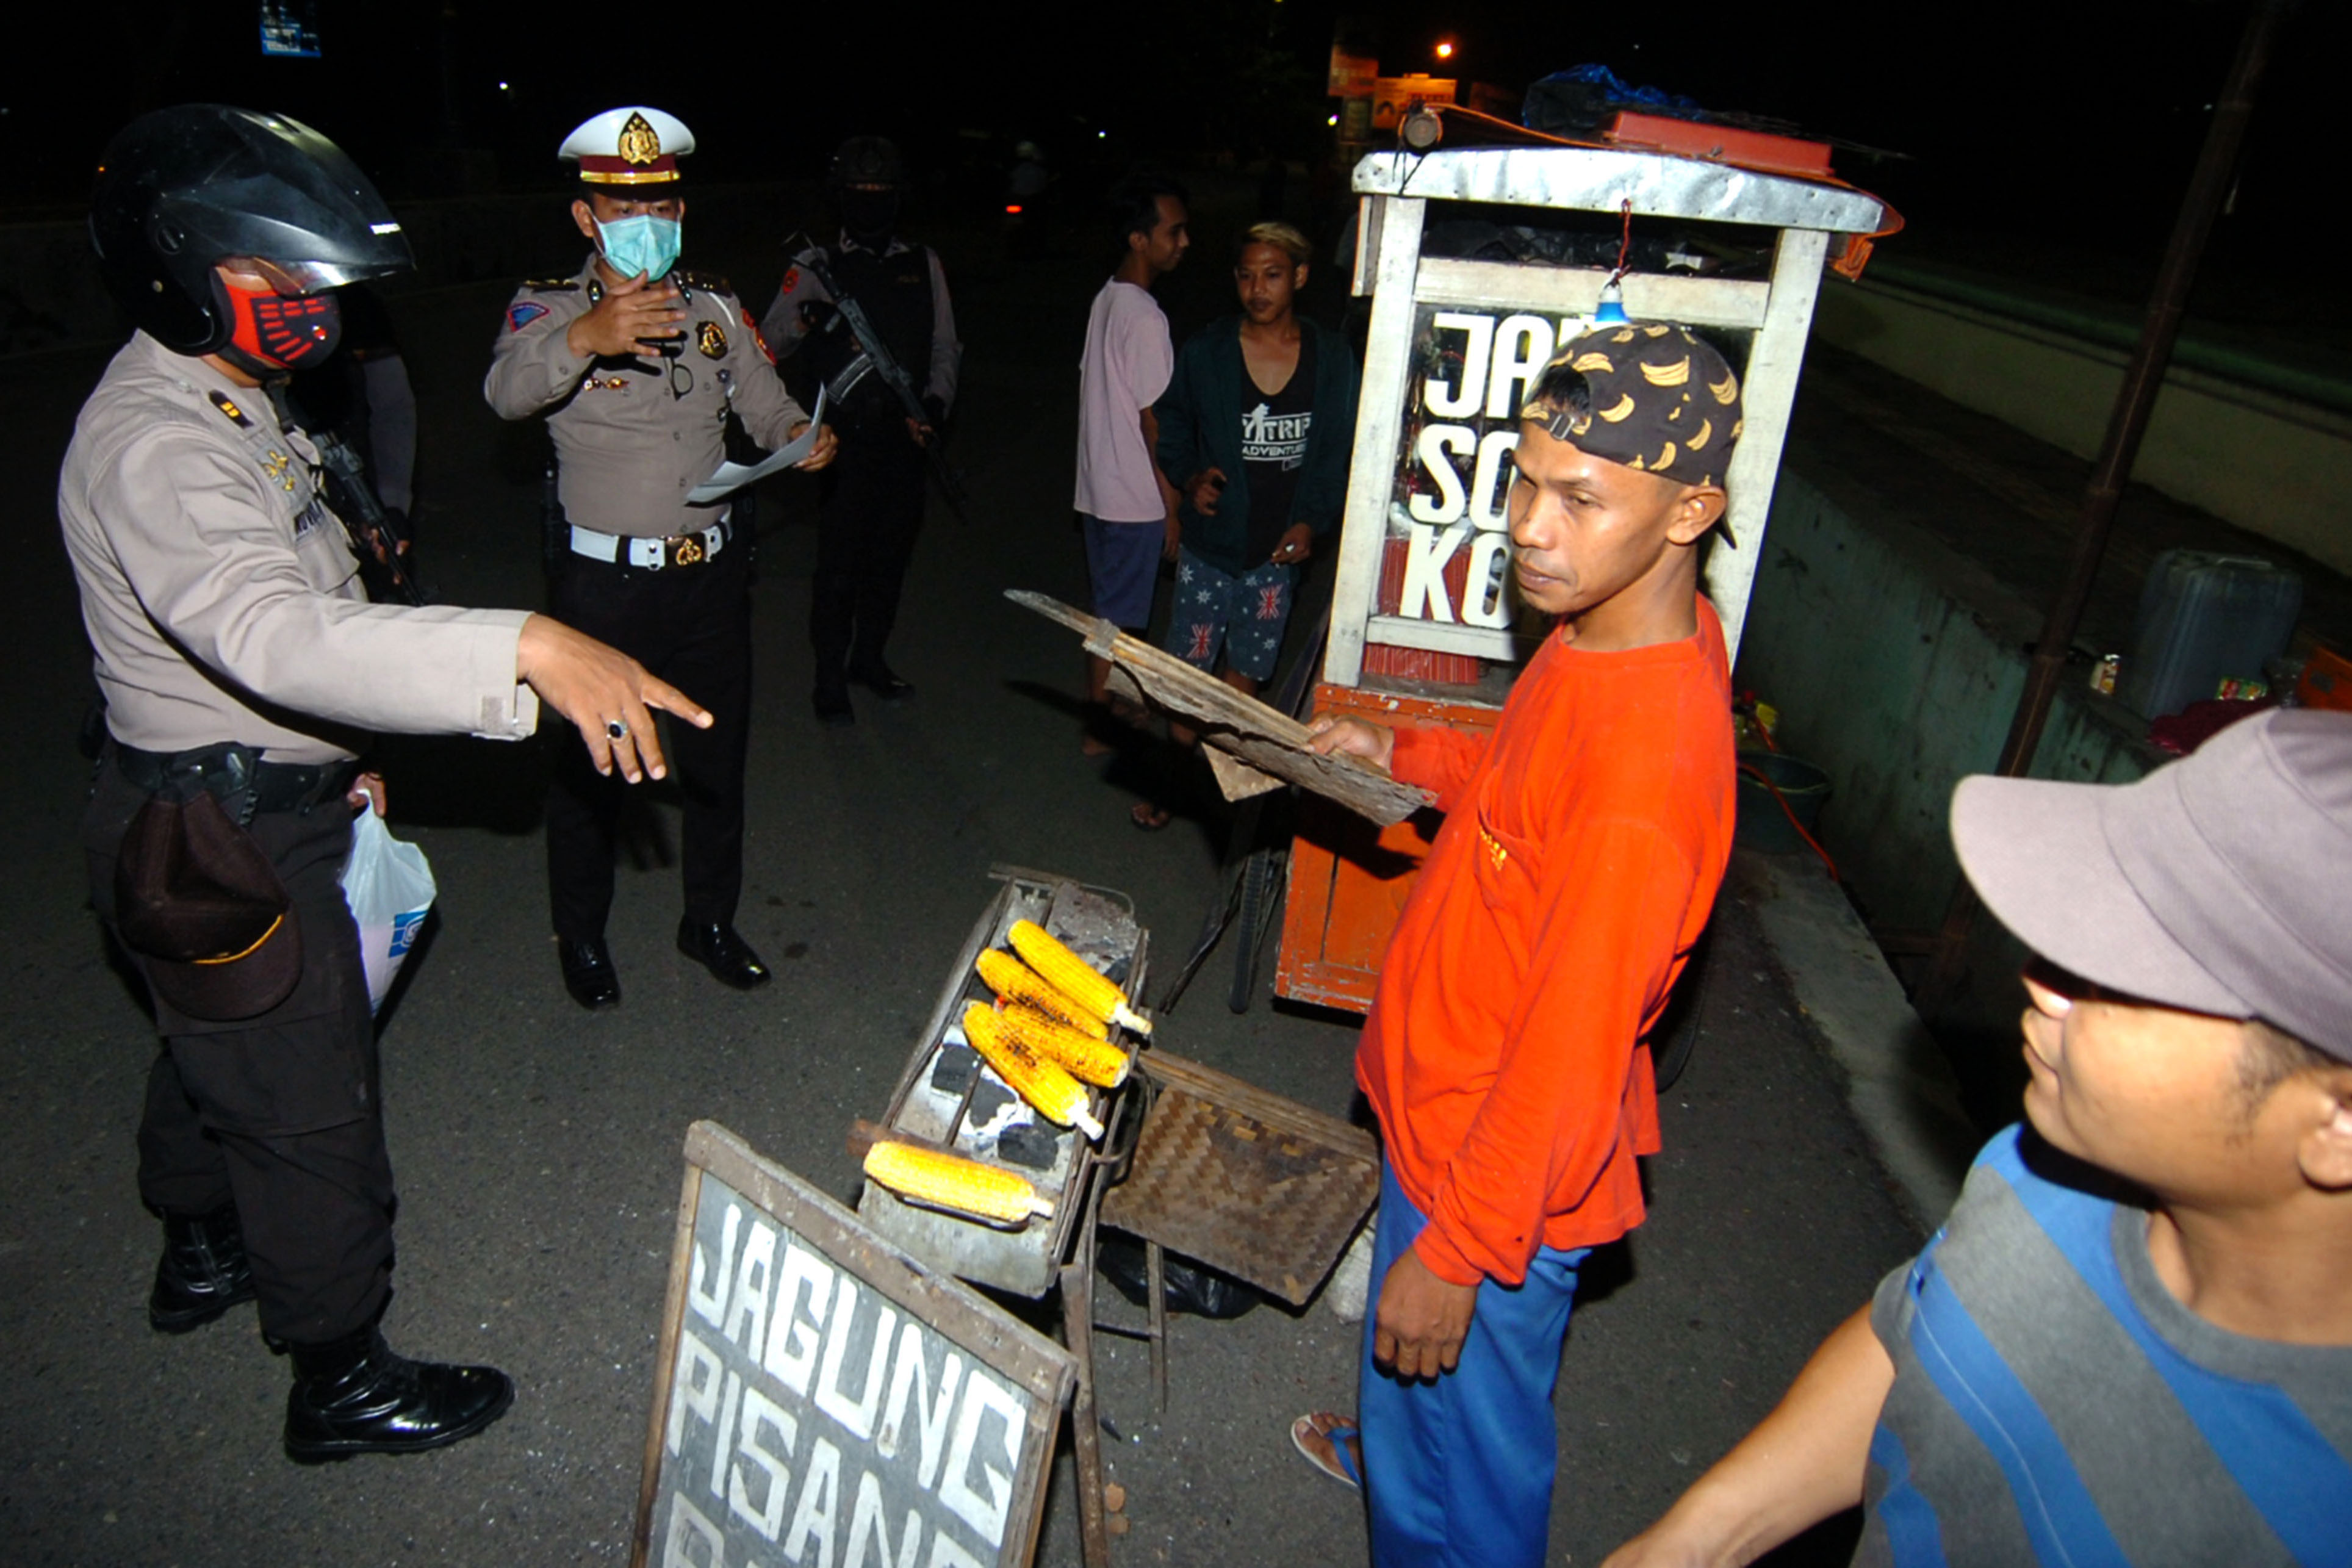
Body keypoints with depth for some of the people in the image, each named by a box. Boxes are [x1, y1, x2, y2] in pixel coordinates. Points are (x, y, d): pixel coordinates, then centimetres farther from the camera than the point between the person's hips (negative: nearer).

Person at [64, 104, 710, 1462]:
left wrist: (331, 753, 20)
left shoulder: (228, 399, 8)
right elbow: (273, 633, -44)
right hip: (228, 838, -10)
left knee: (217, 1042, 28)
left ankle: (203, 1251, 51)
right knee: (310, 1104, 2)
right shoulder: (153, 448, -27)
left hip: (258, 801, 10)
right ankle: (342, 1377, 20)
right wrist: (527, 650, -53)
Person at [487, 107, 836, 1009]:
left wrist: (801, 437, -19)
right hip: (604, 585, -4)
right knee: (589, 765, 9)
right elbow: (508, 388, -28)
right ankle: (581, 935, 29)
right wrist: (584, 337, -49)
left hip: (711, 573, 4)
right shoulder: (549, 308, -8)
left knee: (717, 753, 15)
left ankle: (710, 919, 34)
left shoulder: (715, 306, 7)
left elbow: (766, 402, 6)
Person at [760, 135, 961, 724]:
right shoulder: (816, 268, 1)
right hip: (846, 438, -4)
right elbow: (770, 344, -7)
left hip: (906, 434, 4)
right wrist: (805, 324, -29)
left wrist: (936, 401, -4)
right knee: (839, 560, -2)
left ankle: (870, 656, 30)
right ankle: (830, 678, 10)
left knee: (892, 552, 13)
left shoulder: (924, 264, 11)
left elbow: (945, 347, 14)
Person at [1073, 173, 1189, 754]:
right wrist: (1174, 509, -12)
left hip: (1098, 489, 9)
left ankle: (1101, 706, 33)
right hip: (1134, 500, -9)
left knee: (1107, 608, 20)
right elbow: (1153, 423, -19)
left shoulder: (1105, 300, 7)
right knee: (1119, 619, 3)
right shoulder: (1145, 319, -20)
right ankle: (1101, 729, 15)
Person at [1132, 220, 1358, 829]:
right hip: (1210, 538, -1)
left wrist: (1312, 521, -8)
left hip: (1279, 546, 1)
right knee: (1189, 666, 3)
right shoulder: (1205, 351, -4)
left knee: (1247, 670, 12)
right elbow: (1171, 427, 10)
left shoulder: (1331, 357, -2)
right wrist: (1190, 478, -9)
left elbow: (1340, 452, 4)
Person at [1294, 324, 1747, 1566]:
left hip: (1502, 1167, -9)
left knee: (1465, 1450, 17)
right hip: (1447, 1094, 9)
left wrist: (1457, 1250, -19)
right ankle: (1390, 1446, 63)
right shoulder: (1620, 628, -7)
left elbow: (1570, 1052, -28)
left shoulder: (1649, 760, -36)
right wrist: (1407, 756, 6)